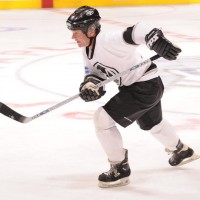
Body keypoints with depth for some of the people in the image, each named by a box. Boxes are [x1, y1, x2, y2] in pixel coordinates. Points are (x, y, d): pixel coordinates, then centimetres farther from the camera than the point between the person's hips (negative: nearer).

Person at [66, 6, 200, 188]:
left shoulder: (107, 41, -30)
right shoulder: (87, 50, -1)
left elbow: (137, 32, -38)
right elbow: (94, 71, 3)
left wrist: (158, 42, -49)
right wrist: (89, 84, -19)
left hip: (146, 86, -11)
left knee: (103, 118, -15)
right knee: (152, 124, 33)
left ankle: (120, 168, -2)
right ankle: (182, 151, 60)